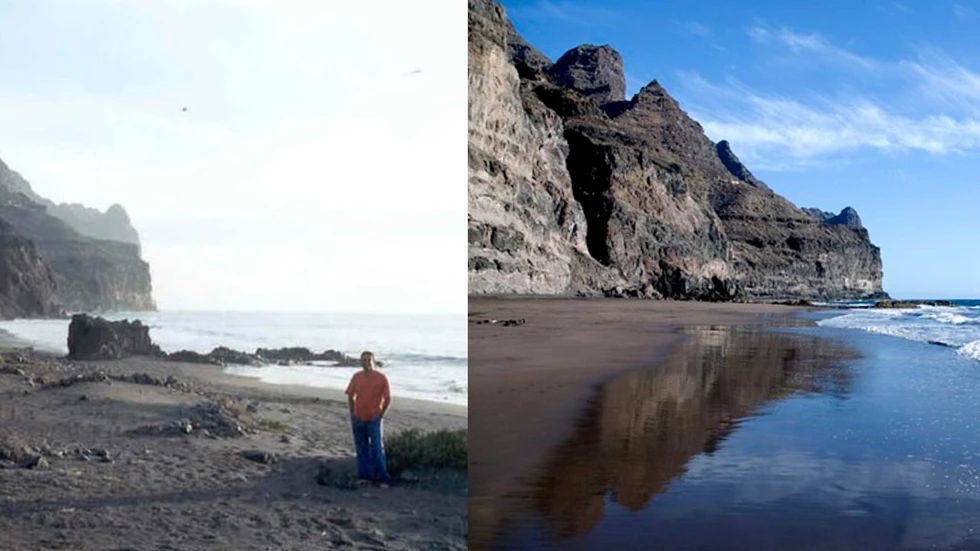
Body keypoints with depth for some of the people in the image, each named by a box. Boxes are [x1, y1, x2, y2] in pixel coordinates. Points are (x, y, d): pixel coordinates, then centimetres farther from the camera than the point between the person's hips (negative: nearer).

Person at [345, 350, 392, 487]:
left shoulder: (381, 378, -8)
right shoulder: (356, 377, 1)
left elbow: (388, 399, -3)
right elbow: (350, 396, 11)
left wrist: (381, 415, -6)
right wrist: (352, 414, 6)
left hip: (374, 419, -3)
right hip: (358, 419, 3)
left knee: (377, 449, -5)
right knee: (361, 449, 10)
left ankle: (382, 479, 0)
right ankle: (364, 476, 21)